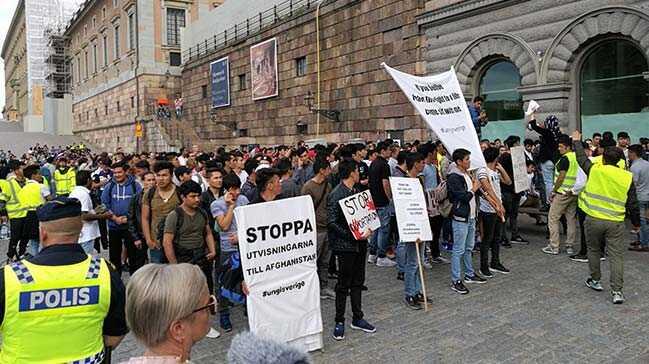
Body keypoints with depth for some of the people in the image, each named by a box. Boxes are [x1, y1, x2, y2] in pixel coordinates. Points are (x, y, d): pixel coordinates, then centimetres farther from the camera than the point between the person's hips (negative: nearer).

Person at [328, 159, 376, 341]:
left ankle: (357, 318, 28)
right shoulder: (336, 195, -15)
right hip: (345, 245, -8)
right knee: (343, 285, 3)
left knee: (358, 282, 15)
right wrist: (352, 235, -22)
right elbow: (331, 223, -18)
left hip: (359, 243, 8)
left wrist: (367, 229, 4)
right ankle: (339, 322, 16)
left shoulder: (356, 192, 10)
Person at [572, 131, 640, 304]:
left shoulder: (594, 170, -6)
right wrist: (636, 222, 17)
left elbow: (581, 158, 14)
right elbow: (632, 204, 4)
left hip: (594, 219, -1)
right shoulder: (627, 177, -1)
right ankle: (617, 291, 1)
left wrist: (576, 141, 29)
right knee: (616, 256, 4)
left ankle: (595, 280, 31)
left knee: (594, 250, 19)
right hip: (616, 223, 1)